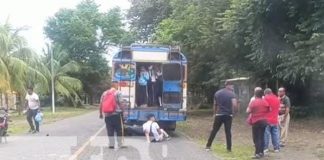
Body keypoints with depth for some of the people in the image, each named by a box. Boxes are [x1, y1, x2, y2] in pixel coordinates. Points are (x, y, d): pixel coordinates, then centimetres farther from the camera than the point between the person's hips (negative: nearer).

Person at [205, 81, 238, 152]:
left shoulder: (217, 93, 7)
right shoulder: (232, 94, -6)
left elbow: (215, 105, 11)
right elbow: (234, 104, -18)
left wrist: (214, 114, 20)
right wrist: (233, 111, 1)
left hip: (219, 115, 3)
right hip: (228, 115, -3)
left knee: (214, 130, 9)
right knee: (228, 131, 4)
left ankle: (208, 146, 11)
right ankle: (229, 148, 6)